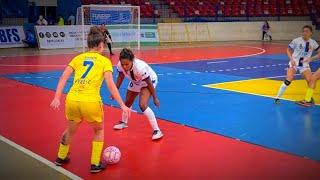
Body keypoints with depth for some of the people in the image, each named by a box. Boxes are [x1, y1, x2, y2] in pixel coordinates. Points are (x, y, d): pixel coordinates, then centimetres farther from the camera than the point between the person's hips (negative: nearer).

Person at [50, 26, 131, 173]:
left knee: (71, 129, 32)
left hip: (72, 100, 4)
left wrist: (57, 98, 1)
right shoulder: (105, 61, 5)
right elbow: (110, 85, -6)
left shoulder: (78, 58, 15)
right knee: (98, 131, 26)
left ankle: (61, 158, 50)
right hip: (91, 102, -3)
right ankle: (95, 164, 26)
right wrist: (122, 105, -5)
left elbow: (64, 77, 4)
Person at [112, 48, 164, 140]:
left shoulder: (140, 68, -43)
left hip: (150, 80, -6)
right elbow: (121, 76, -5)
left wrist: (155, 98, -18)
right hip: (135, 82, 6)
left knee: (142, 105, -24)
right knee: (127, 102, 21)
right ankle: (124, 122, 50)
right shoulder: (120, 65, -29)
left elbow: (149, 83, -28)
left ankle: (156, 130, -17)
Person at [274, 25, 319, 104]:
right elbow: (288, 50, 0)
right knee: (289, 80, -21)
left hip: (305, 65, 3)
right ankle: (277, 97, -9)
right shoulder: (296, 41, -9)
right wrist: (291, 59, -14)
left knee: (310, 81, -10)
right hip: (294, 63, -3)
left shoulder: (313, 43, -2)